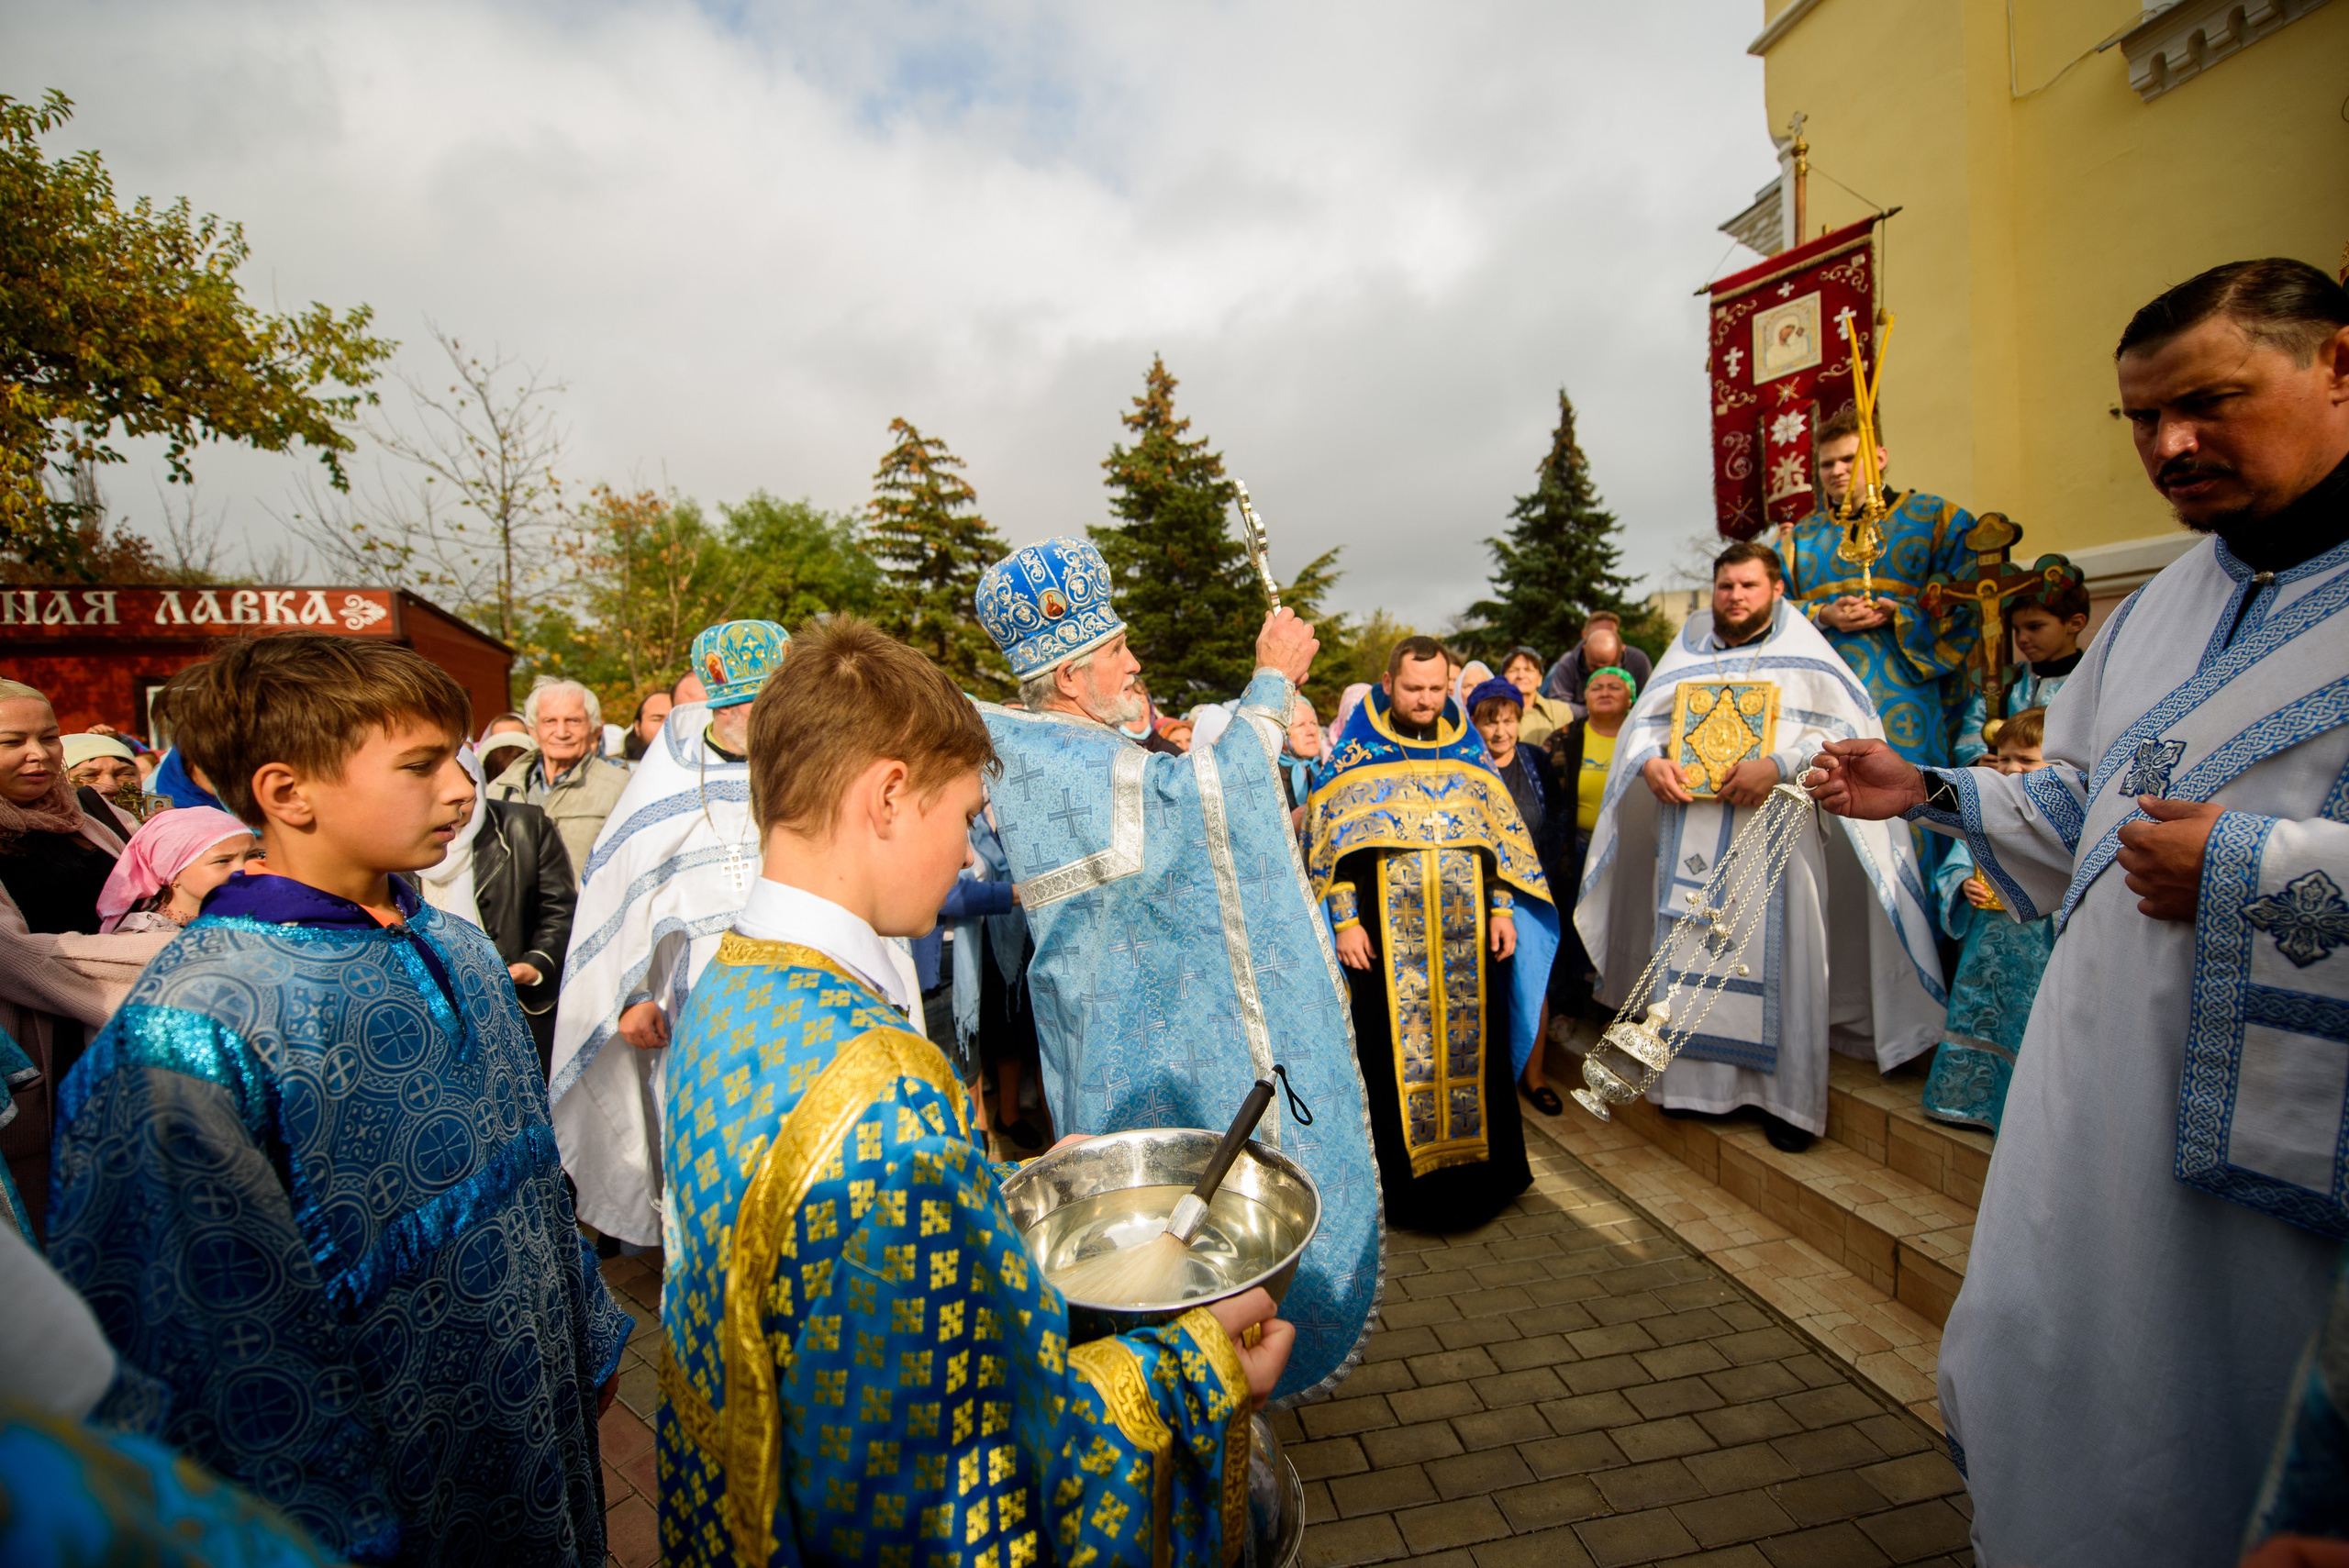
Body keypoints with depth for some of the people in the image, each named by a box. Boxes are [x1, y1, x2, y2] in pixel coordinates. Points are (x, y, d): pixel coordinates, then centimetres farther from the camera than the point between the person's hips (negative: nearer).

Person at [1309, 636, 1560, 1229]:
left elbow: (1501, 835, 13)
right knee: (1396, 1054, 3)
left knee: (1472, 1045, 8)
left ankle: (1474, 1172, 25)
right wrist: (1345, 921, -9)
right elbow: (1331, 841, -2)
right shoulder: (1356, 757, 0)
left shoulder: (1469, 756, 10)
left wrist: (1503, 911, 5)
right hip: (1385, 938, -3)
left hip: (1468, 936, 3)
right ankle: (1405, 1181, 18)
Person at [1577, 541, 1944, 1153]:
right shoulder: (1686, 654, 17)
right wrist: (1650, 761, -8)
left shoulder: (1804, 654, 7)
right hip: (1692, 837, 3)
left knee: (1780, 959, 0)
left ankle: (1787, 1096, 10)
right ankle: (1696, 1078, 17)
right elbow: (1643, 720, 14)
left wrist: (1780, 765, -20)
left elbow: (1849, 728, -4)